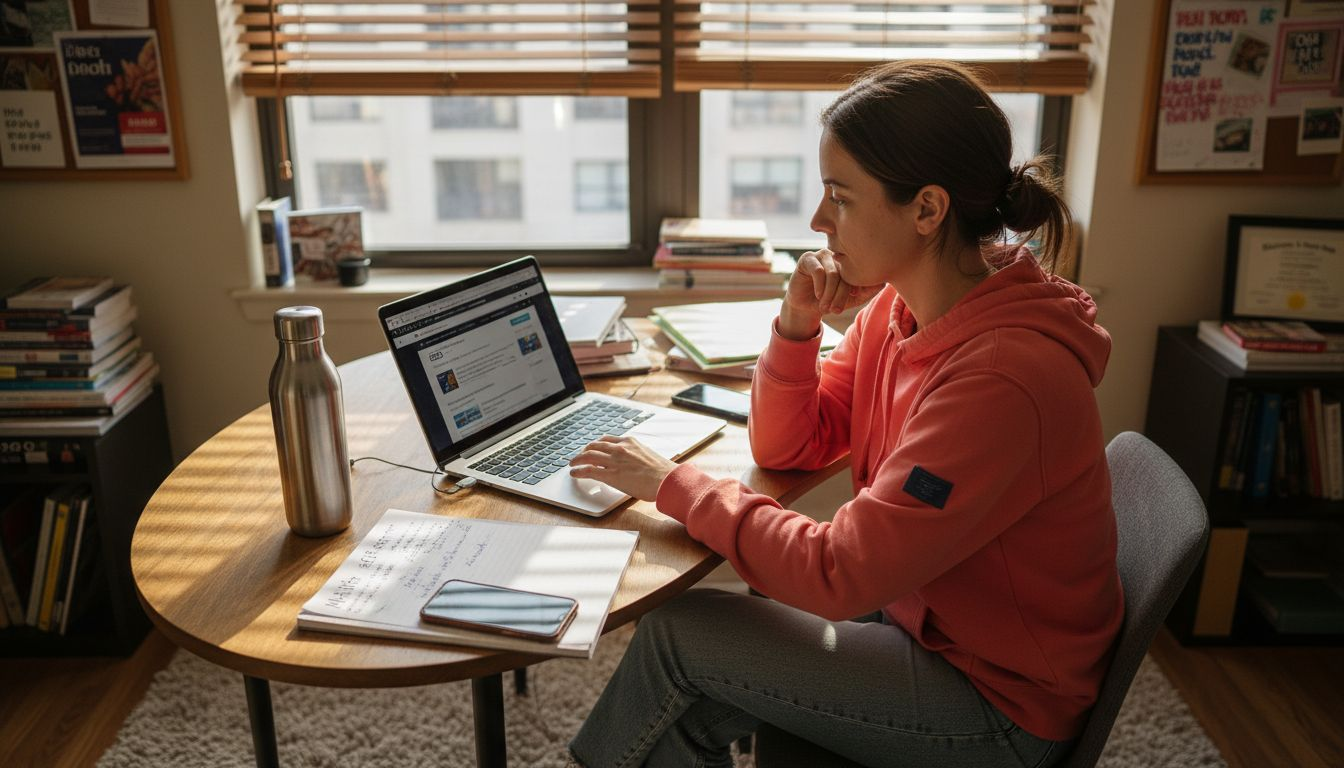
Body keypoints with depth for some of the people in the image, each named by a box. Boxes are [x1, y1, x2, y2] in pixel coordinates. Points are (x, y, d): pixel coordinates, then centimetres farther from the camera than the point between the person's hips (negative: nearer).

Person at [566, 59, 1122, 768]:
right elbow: (784, 449, 4)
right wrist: (796, 327, -14)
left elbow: (840, 574, -29)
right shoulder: (898, 306, -5)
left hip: (999, 702, -7)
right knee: (687, 707, -3)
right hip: (913, 609, 7)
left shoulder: (1002, 375, -32)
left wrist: (673, 485, -20)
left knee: (676, 634, -10)